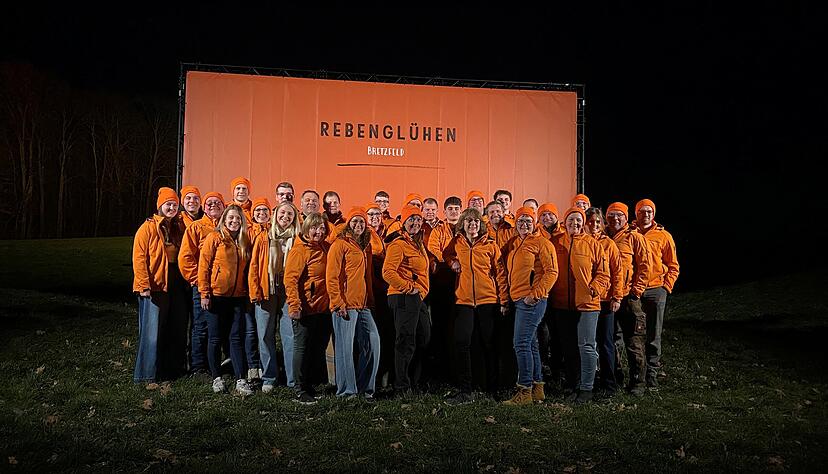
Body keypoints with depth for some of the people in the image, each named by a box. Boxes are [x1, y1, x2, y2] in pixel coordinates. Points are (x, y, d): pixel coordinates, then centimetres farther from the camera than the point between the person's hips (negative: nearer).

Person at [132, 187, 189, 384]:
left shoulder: (180, 227, 11)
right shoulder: (148, 227, -6)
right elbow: (139, 257, -11)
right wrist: (144, 285, -17)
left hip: (177, 287, 6)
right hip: (154, 287, -6)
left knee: (177, 329, 12)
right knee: (152, 331, -3)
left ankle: (174, 367, 24)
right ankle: (146, 373, 7)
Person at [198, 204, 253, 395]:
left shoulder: (244, 241, 9)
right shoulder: (214, 238, -3)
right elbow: (204, 266, -6)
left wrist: (248, 292, 7)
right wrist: (204, 293, -10)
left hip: (238, 297, 3)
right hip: (217, 296, -3)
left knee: (237, 339, 3)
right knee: (215, 339, 7)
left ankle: (241, 380, 5)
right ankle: (216, 378, 19)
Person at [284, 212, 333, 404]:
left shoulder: (326, 248, 10)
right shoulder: (299, 250, -10)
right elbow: (290, 279, -16)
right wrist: (294, 304, -24)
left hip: (323, 309, 7)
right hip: (305, 309, -7)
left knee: (319, 348, 14)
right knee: (302, 348, 2)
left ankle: (310, 386, 27)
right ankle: (301, 391, 11)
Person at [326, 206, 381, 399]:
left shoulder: (366, 246, 18)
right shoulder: (340, 244, -5)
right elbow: (331, 277, -10)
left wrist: (370, 300, 14)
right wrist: (338, 303, -15)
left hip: (363, 305, 7)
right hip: (345, 306, -7)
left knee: (373, 344, 6)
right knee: (345, 348, -2)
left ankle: (365, 387, 19)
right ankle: (347, 391, 9)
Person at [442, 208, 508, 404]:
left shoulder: (490, 244, 1)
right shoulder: (456, 243, 6)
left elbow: (500, 273, 2)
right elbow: (446, 254, 27)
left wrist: (504, 300, -2)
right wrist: (452, 261, 4)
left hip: (488, 300, -1)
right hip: (463, 300, 1)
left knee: (489, 345, 7)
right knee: (462, 344, -7)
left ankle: (492, 389, 21)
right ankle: (465, 392, 0)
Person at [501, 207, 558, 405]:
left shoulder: (541, 243, -4)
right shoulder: (513, 244, 18)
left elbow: (552, 272, -11)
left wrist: (535, 294, -17)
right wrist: (507, 298, 15)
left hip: (533, 301, -8)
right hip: (519, 300, 8)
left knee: (521, 344, -11)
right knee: (530, 344, 13)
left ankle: (525, 391, -6)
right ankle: (537, 387, 21)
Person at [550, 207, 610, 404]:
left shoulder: (592, 244, 0)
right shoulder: (557, 243, 7)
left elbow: (603, 274, 1)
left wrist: (594, 289, -13)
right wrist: (551, 292, 1)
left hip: (587, 304, -3)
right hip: (562, 304, 3)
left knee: (586, 346, -2)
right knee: (568, 348, 11)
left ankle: (586, 388, 8)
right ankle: (572, 386, 23)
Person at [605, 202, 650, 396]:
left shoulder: (635, 238, -1)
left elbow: (644, 266, -3)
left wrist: (636, 291, -9)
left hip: (629, 297, -4)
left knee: (634, 343, 0)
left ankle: (637, 383, 10)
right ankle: (614, 379, 24)